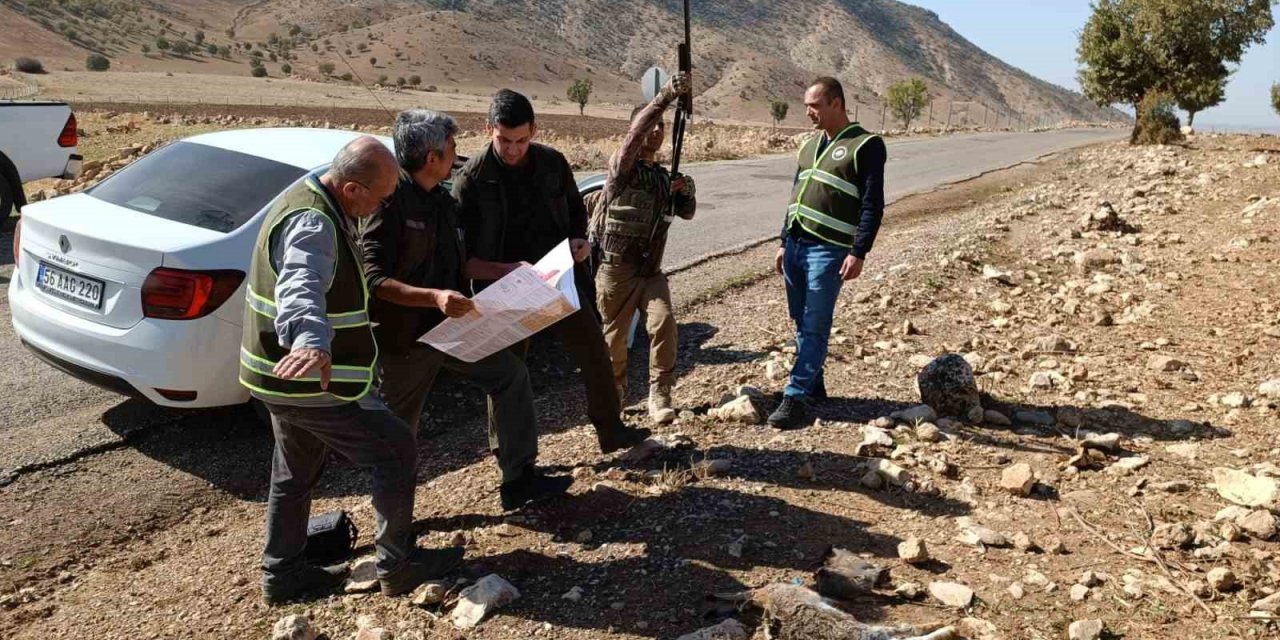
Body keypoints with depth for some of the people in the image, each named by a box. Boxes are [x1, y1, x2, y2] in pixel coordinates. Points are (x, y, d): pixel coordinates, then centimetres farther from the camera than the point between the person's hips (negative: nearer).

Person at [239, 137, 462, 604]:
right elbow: (301, 288, -46)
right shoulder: (313, 225, -25)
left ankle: (282, 574, 34)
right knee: (395, 452, -1)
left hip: (282, 374, 10)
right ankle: (398, 566, 10)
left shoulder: (308, 200, 9)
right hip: (313, 380, -10)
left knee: (295, 474, 21)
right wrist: (313, 342, -64)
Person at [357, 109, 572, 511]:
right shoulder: (390, 199, -18)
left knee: (510, 375, 5)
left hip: (448, 325, 8)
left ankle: (519, 479, 14)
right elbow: (373, 277, -25)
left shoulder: (442, 199, 8)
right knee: (398, 434, 6)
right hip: (403, 337, -8)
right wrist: (435, 297, -34)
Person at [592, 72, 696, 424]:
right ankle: (614, 391, 29)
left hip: (651, 270, 4)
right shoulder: (623, 167, -9)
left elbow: (686, 213, 14)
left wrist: (686, 192, -10)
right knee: (615, 336, 7)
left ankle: (660, 395, -8)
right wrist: (666, 95, -41)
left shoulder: (665, 176, 11)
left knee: (664, 324, -15)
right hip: (616, 270, -4)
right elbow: (635, 132, -28)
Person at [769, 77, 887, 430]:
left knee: (814, 327, -6)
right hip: (795, 245, 7)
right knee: (801, 322, 11)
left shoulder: (866, 145, -5)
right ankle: (813, 383, 23)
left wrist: (858, 253, -16)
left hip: (828, 251, -7)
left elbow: (872, 206, -9)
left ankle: (796, 397, -4)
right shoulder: (809, 145, 16)